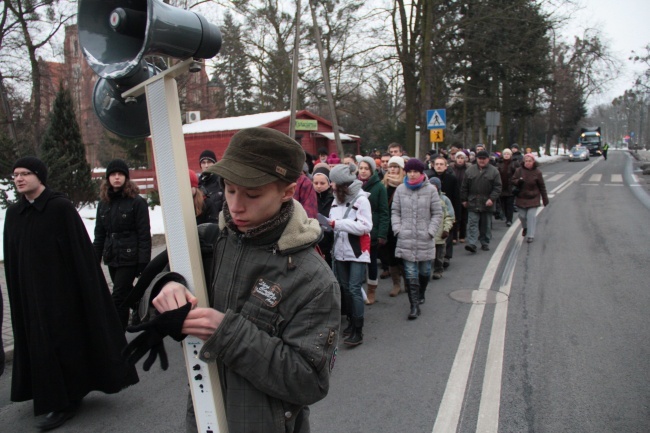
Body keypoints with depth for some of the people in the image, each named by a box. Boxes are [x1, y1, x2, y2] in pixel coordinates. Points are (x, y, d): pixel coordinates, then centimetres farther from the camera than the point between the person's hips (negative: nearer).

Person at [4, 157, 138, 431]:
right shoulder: (13, 214, 6)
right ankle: (68, 396, 28)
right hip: (31, 293, 6)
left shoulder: (61, 207, -11)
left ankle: (65, 401, 15)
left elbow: (80, 251, -13)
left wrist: (83, 291, -14)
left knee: (65, 341, 2)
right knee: (42, 344, 13)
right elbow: (11, 261, 9)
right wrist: (17, 294, 8)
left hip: (62, 290, -6)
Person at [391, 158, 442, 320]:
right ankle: (414, 305, 8)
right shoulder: (400, 189, 3)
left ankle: (420, 293, 40)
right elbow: (395, 211, 9)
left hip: (425, 239, 0)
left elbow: (437, 214, 1)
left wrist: (430, 231, -7)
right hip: (406, 239, 0)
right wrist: (398, 229, -2)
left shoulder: (430, 189, -3)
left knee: (425, 271, 11)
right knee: (411, 274, 0)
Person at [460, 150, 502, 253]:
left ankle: (485, 243, 23)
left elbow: (497, 187, -3)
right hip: (473, 203, 0)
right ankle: (471, 244, -11)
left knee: (486, 224, 10)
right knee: (472, 223, -7)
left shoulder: (494, 171, 0)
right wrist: (464, 199, 6)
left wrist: (492, 199, -15)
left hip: (487, 203, 0)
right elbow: (464, 186, 8)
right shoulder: (470, 170, 5)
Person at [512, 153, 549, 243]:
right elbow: (513, 180, 4)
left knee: (531, 216, -7)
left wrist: (545, 199, 3)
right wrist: (518, 181, -20)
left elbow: (542, 186, 0)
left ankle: (530, 236, 0)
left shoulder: (537, 172, -6)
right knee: (522, 215, 9)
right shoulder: (519, 170, -3)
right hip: (521, 198, 2)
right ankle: (525, 227, 41)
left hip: (533, 198, -2)